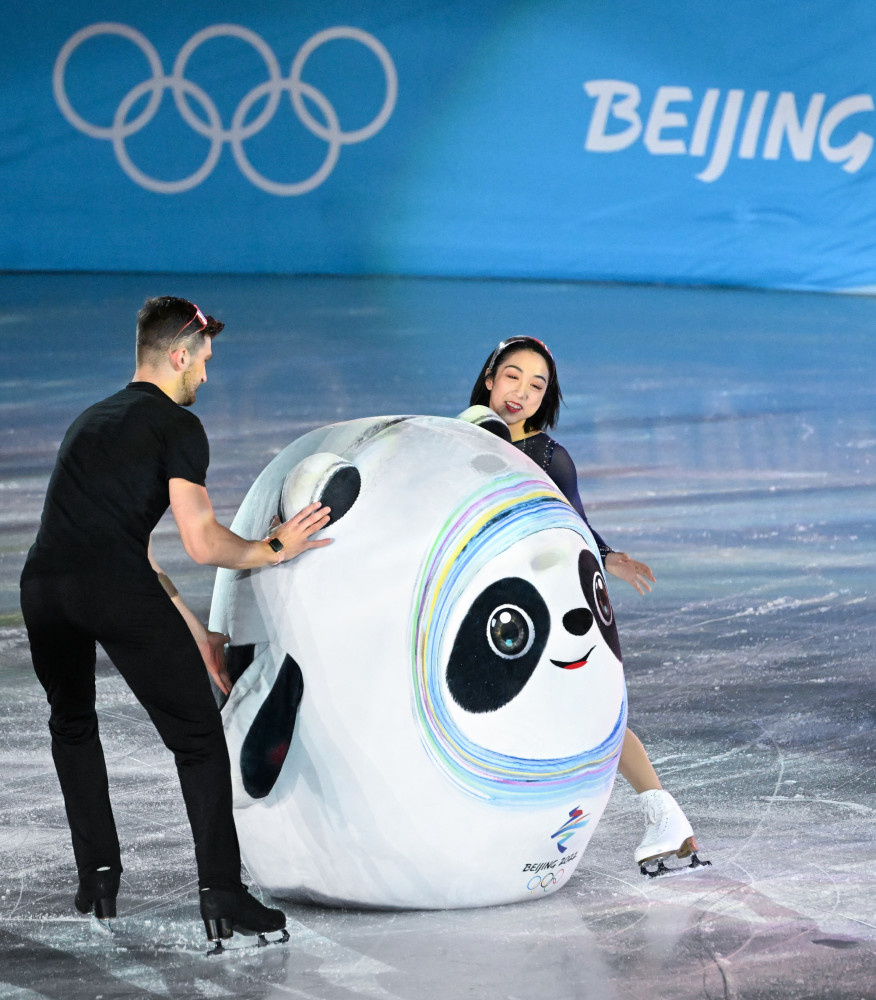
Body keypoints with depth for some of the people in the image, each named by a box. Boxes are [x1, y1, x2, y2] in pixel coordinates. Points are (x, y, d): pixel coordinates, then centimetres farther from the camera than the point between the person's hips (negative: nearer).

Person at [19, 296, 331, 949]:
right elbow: (204, 545, -2)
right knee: (199, 740, 5)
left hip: (45, 584, 6)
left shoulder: (90, 422, 31)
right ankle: (222, 895, -2)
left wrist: (197, 636, 36)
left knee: (72, 722, 30)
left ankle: (98, 876, 28)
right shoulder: (177, 427, 7)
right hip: (119, 591, -6)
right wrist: (273, 550, 18)